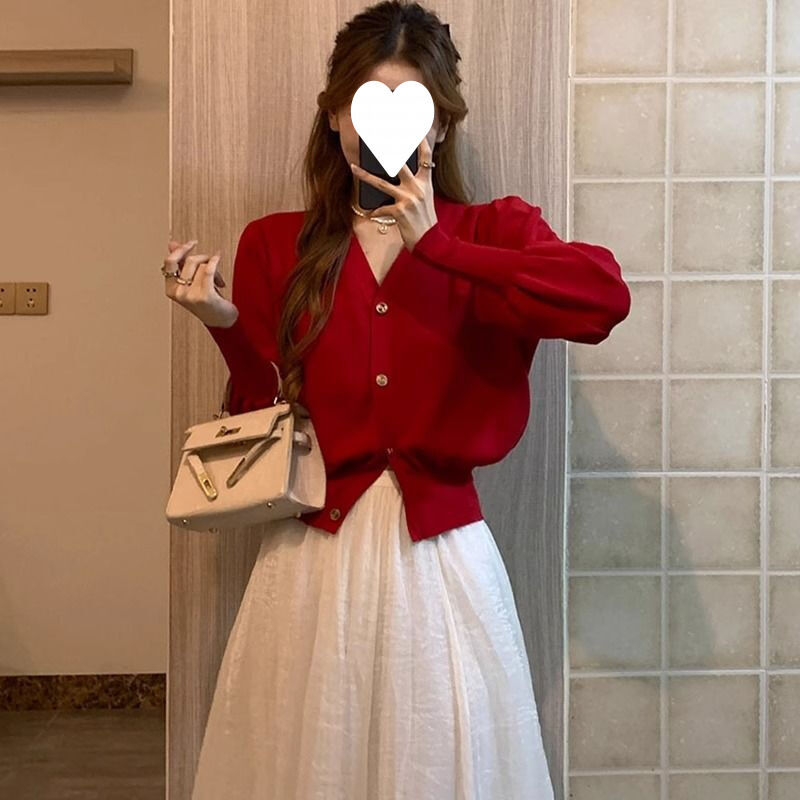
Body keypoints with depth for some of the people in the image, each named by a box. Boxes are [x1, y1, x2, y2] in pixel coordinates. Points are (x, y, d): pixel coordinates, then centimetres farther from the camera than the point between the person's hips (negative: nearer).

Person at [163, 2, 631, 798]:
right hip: (313, 560, 1)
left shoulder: (495, 230, 2)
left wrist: (435, 245, -18)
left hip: (441, 558, 0)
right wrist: (227, 325, -13)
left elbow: (605, 296, -20)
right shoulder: (274, 245, 4)